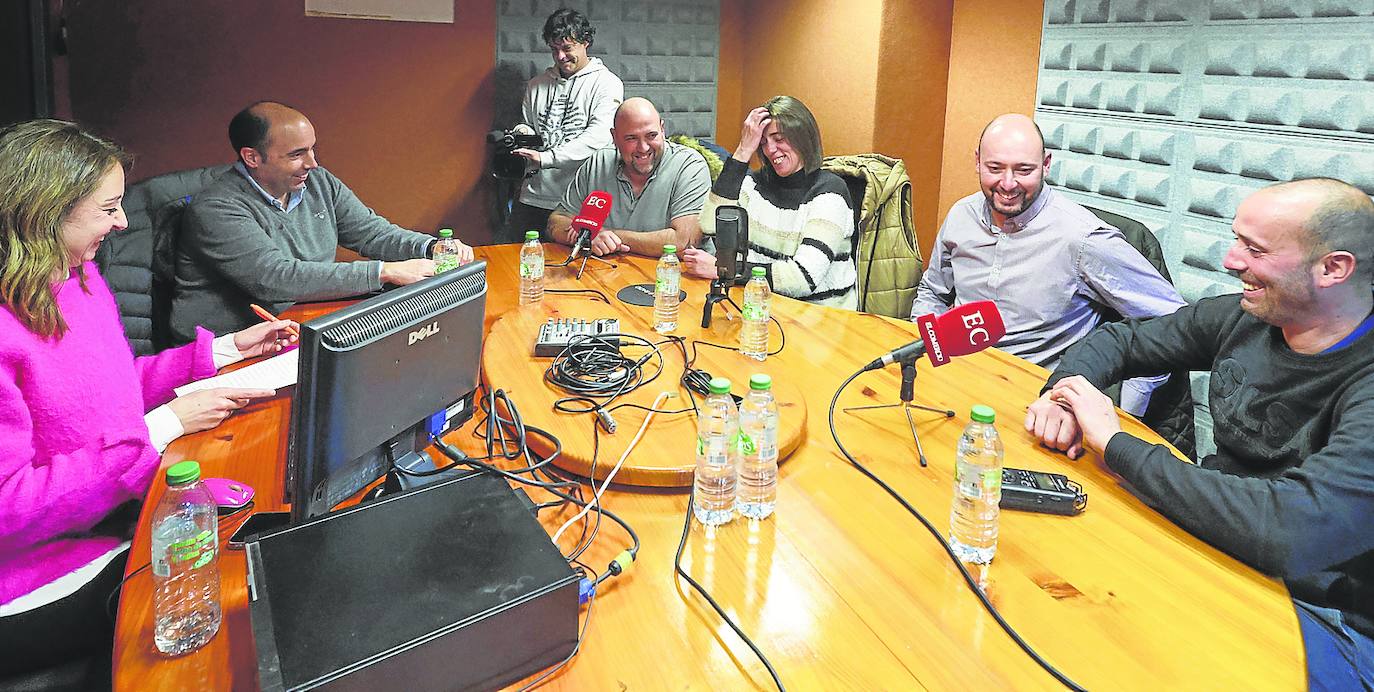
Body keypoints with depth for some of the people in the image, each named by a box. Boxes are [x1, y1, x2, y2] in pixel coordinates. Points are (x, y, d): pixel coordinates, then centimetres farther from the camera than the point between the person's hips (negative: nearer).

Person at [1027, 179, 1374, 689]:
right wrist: (1064, 391, -12)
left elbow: (1289, 530, -39)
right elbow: (1118, 340, 12)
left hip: (1324, 617, -7)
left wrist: (1115, 443, -28)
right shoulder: (1241, 318, -3)